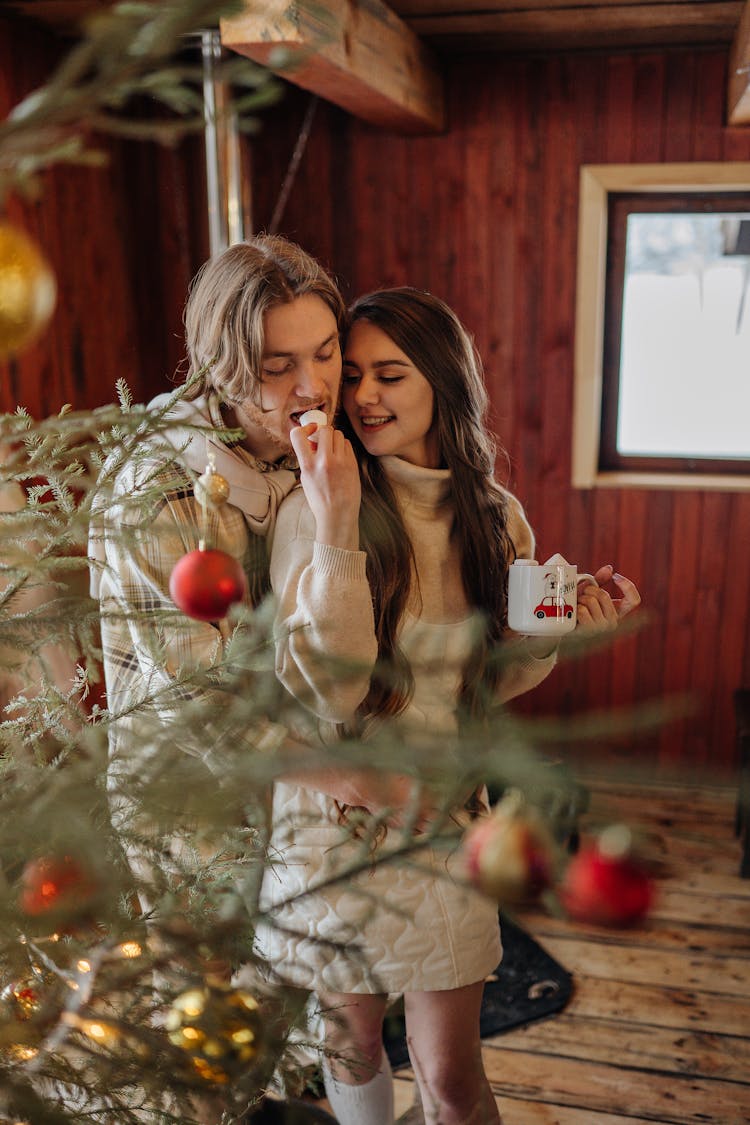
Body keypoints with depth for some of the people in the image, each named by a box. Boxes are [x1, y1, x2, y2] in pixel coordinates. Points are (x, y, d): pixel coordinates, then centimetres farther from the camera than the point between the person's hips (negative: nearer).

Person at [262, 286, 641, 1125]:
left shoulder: (497, 519, -3)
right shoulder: (312, 511, -15)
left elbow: (487, 683, 8)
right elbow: (323, 692, -25)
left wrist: (562, 629, -11)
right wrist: (336, 528, -32)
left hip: (443, 812, 2)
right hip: (334, 814, -2)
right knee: (353, 1041, 20)